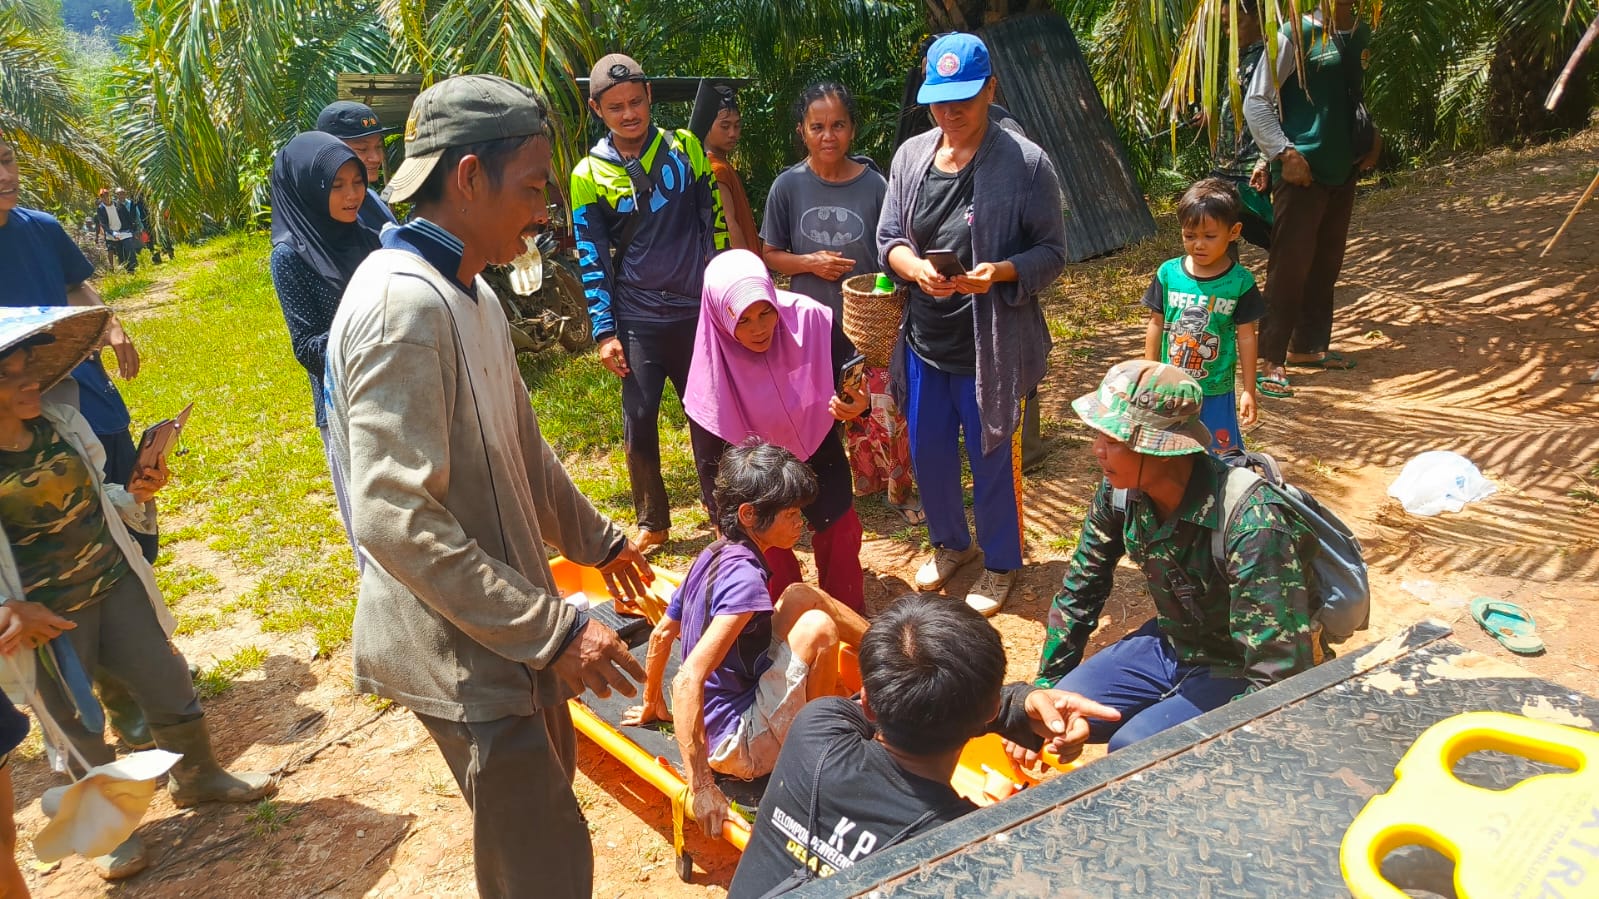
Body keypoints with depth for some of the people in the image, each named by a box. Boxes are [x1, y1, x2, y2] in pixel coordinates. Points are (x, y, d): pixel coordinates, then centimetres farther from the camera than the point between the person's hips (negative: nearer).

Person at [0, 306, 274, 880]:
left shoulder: (60, 422, -4)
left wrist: (135, 495, -8)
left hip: (117, 587, 4)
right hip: (48, 620, -4)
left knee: (172, 690, 14)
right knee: (78, 731, 14)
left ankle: (198, 777, 40)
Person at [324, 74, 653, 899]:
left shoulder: (470, 296, 9)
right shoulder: (401, 303, -23)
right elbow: (395, 519, -28)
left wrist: (595, 538, 27)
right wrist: (552, 630, -26)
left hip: (512, 634, 10)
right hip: (463, 651, -9)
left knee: (541, 818, 23)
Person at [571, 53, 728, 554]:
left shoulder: (685, 147, 2)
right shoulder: (589, 175, -1)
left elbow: (714, 218, 8)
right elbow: (592, 259, 0)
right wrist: (605, 331, -5)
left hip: (698, 310, 1)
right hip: (638, 319, 0)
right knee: (639, 419, 2)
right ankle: (652, 522, 19)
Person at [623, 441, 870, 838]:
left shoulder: (712, 555, 1)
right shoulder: (745, 578, -25)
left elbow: (661, 634, 12)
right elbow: (687, 681, -33)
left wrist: (652, 705, 26)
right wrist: (701, 786, -30)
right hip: (743, 749, -9)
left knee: (801, 596, 9)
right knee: (817, 626, -21)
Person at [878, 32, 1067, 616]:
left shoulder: (1026, 163, -11)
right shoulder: (910, 157, 2)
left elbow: (1051, 252, -8)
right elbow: (888, 238, 6)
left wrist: (1001, 272, -27)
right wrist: (915, 267, -16)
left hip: (990, 345, -4)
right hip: (923, 341, 5)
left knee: (992, 459, 9)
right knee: (928, 453, 18)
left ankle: (1000, 564, 33)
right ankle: (949, 544, 44)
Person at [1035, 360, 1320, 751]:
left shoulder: (1253, 525, -34)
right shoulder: (1120, 490, -13)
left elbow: (1279, 674, -30)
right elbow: (1079, 591, 2)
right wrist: (1046, 687, 4)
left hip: (1238, 674, -6)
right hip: (1169, 645, 6)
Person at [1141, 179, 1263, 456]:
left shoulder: (1240, 281, -9)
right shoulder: (1168, 273, -6)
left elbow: (1246, 336, -3)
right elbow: (1156, 324, 4)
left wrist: (1249, 390, -2)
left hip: (1216, 391, -1)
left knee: (1224, 458, 8)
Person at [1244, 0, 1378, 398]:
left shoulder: (1362, 36, 11)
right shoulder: (1296, 36, -10)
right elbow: (1256, 101, -12)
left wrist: (1373, 138, 10)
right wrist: (1285, 153, -18)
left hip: (1344, 171, 7)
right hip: (1302, 172, -7)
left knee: (1326, 264, 13)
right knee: (1290, 266, -6)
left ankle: (1308, 346, 26)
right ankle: (1270, 359, 0)